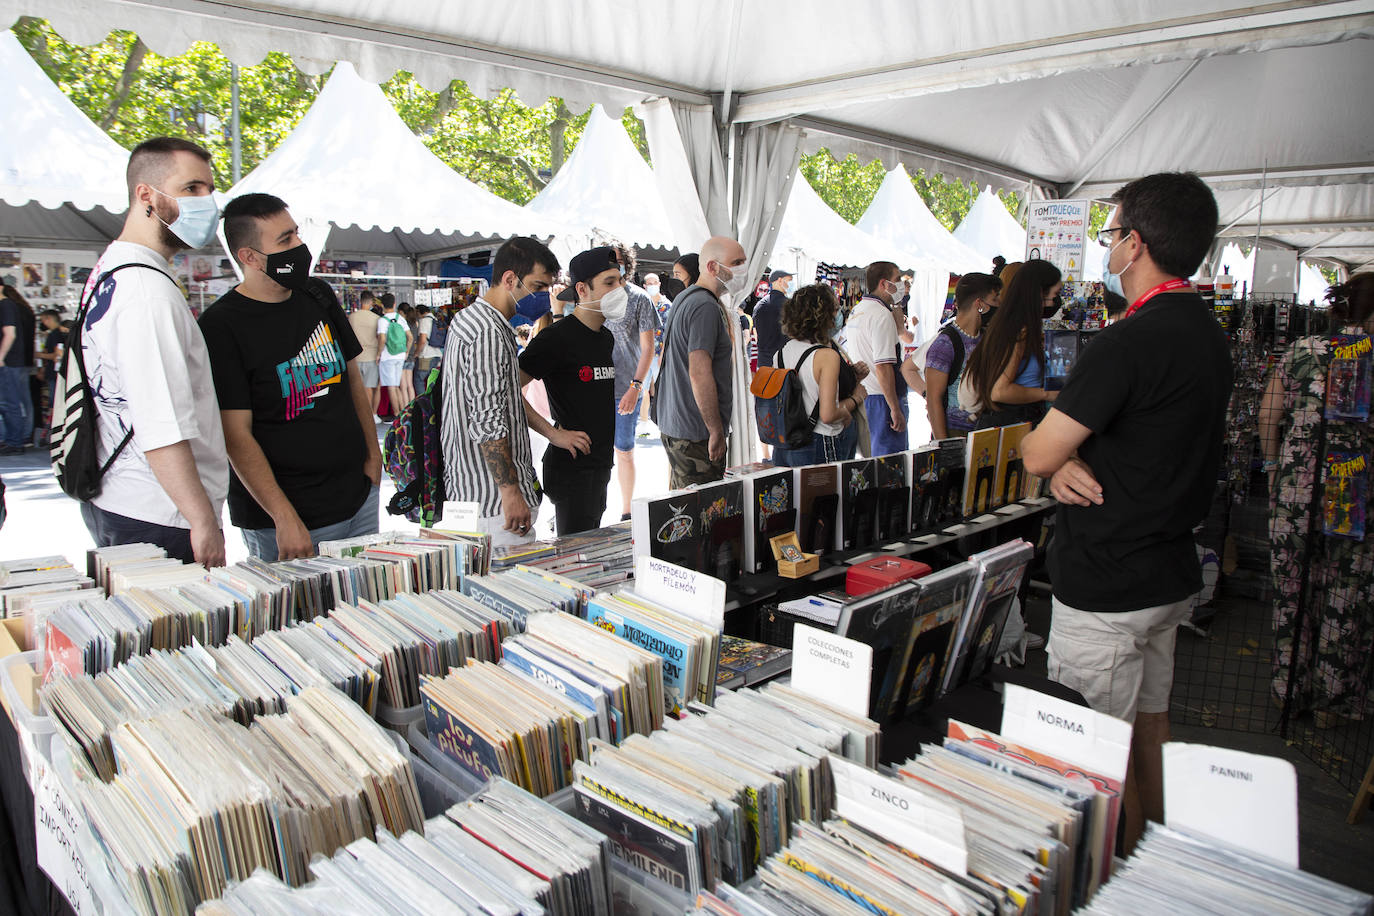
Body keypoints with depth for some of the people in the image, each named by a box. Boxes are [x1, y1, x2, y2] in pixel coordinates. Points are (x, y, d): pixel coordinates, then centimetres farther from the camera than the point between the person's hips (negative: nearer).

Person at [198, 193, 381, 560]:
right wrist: (285, 518, -21)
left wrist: (372, 455, 10)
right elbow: (236, 435, -16)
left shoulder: (318, 295, 8)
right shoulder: (220, 327, -12)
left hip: (360, 497, 6)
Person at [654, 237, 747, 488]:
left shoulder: (684, 299, 15)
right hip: (695, 433, -10)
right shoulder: (706, 307, -18)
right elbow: (700, 374, -25)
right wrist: (716, 431, -21)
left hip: (673, 422, 10)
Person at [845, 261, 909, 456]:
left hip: (861, 395, 10)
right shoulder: (881, 314, -15)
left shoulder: (856, 311, 14)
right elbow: (883, 367, -22)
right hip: (880, 398, -10)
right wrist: (895, 409, -22)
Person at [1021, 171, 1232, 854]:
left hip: (1106, 586, -10)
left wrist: (1063, 459, 1)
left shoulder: (1129, 342, -23)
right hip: (1171, 574, 10)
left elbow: (1036, 456, -21)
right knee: (1150, 724, 23)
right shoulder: (1209, 335, 9)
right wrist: (1076, 459, -8)